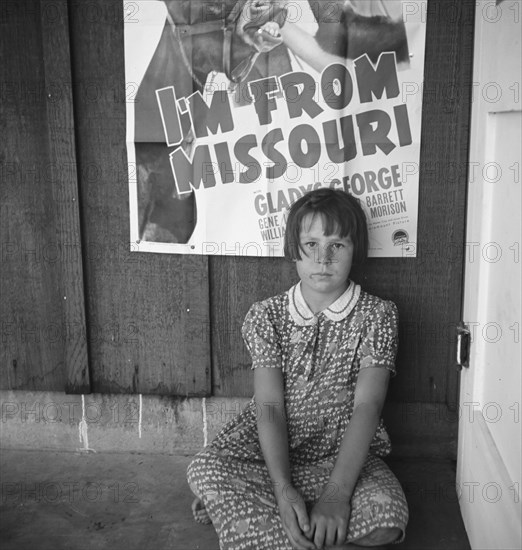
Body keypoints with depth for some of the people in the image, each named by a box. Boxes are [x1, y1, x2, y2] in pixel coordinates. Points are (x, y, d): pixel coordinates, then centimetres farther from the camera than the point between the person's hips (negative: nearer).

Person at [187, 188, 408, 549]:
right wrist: (283, 489, -25)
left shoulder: (377, 315, -7)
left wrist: (337, 494, -28)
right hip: (269, 449, -1)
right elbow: (269, 406, -9)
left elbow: (367, 406, -16)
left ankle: (236, 506, -16)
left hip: (345, 455, 1)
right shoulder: (266, 316, -2)